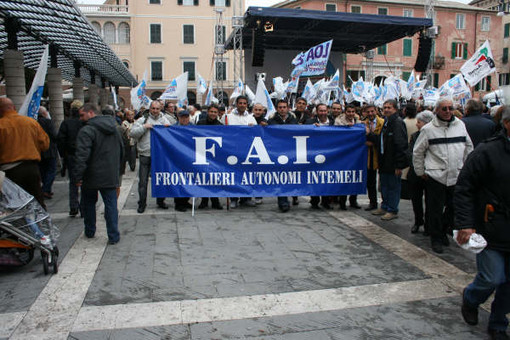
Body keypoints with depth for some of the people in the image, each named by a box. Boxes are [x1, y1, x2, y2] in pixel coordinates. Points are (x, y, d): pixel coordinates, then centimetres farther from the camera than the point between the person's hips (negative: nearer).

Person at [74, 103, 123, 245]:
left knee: (88, 204, 16)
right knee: (111, 205, 5)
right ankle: (113, 236, 4)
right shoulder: (114, 128, 10)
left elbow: (81, 155, -23)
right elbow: (121, 150, 19)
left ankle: (89, 232, 29)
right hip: (111, 176, 4)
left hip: (91, 176, -4)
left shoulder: (86, 131, -14)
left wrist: (78, 175, -19)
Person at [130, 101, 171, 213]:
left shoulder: (164, 120, 12)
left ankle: (160, 201, 25)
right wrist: (144, 127, -14)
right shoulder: (142, 120, 5)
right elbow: (132, 133, -4)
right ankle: (142, 203, 13)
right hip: (145, 155, -2)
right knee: (143, 181, 1)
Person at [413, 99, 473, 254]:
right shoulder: (428, 129, -2)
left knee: (454, 207, 10)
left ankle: (443, 231, 33)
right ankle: (436, 238, 17)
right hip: (435, 176, -4)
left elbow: (468, 147, 19)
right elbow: (417, 152, 4)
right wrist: (420, 172, 4)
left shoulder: (460, 125, 8)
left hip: (457, 176, 4)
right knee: (435, 209, 1)